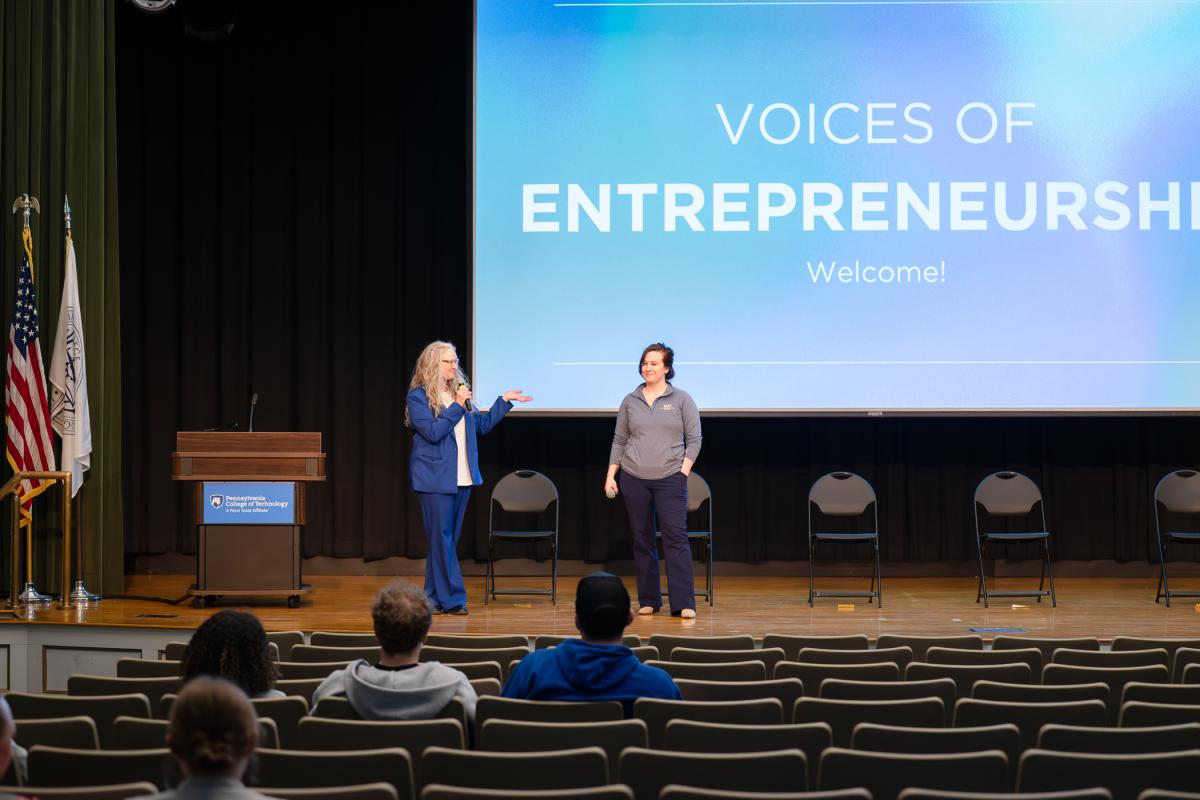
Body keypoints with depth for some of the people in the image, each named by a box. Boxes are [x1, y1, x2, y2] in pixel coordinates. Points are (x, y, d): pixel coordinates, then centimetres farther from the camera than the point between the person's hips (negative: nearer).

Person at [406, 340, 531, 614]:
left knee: (446, 539, 9)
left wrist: (504, 401, 16)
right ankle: (452, 599, -5)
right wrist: (457, 406, -16)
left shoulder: (459, 391, 13)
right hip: (435, 478, -7)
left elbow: (482, 425, 20)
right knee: (441, 538, -5)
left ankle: (435, 597, 14)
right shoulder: (418, 396, -7)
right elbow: (432, 431, -17)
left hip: (462, 477, 7)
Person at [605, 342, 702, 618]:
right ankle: (648, 601, 14)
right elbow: (619, 440, 12)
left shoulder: (682, 399, 3)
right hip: (634, 479, 3)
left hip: (670, 480, -3)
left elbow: (694, 439, 3)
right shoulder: (630, 401, 9)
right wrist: (611, 475, 5)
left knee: (676, 538, -10)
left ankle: (684, 603, -11)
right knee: (642, 540, 6)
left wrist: (684, 471, -7)